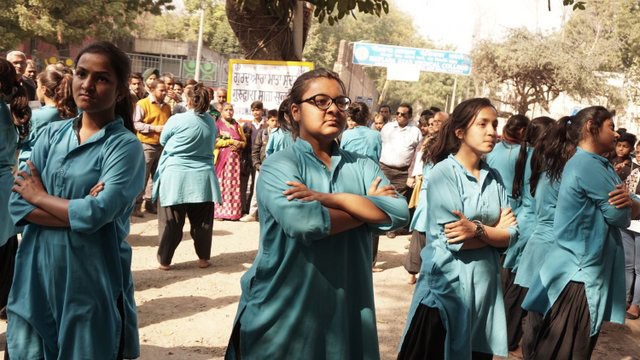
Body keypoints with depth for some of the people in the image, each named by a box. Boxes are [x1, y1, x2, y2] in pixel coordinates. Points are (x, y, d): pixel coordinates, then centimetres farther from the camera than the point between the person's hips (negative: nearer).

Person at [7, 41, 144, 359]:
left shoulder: (125, 145, -9)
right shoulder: (52, 133, 5)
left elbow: (95, 215, -22)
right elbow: (17, 205, -3)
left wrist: (39, 196, -7)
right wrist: (78, 212, -16)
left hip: (91, 282, -4)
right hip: (36, 274, 5)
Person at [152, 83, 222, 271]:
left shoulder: (177, 120, -10)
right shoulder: (211, 122, 2)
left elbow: (163, 140, 5)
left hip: (175, 175, -3)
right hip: (202, 177, 3)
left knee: (171, 221, 4)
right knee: (202, 220, 12)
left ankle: (164, 260, 9)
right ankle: (203, 258, 20)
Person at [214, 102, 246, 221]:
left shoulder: (237, 126, 17)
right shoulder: (217, 124, 3)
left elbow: (244, 141, 18)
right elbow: (214, 141, -9)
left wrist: (239, 144, -5)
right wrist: (232, 141, -10)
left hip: (234, 159, 4)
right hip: (222, 158, -4)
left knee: (233, 184, -1)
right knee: (221, 184, -7)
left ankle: (232, 211, 0)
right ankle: (219, 211, -6)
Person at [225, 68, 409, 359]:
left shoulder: (362, 167, 7)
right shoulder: (279, 164, -6)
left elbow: (399, 212, -10)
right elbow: (301, 221, -24)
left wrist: (329, 199, -18)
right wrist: (367, 207, -10)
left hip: (346, 308, 4)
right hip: (283, 308, -4)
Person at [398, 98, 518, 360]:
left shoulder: (494, 177, 8)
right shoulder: (443, 172, -10)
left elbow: (509, 235, 0)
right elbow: (453, 240, -18)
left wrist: (478, 229, -18)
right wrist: (495, 229, -7)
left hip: (486, 283, 6)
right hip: (447, 283, -6)